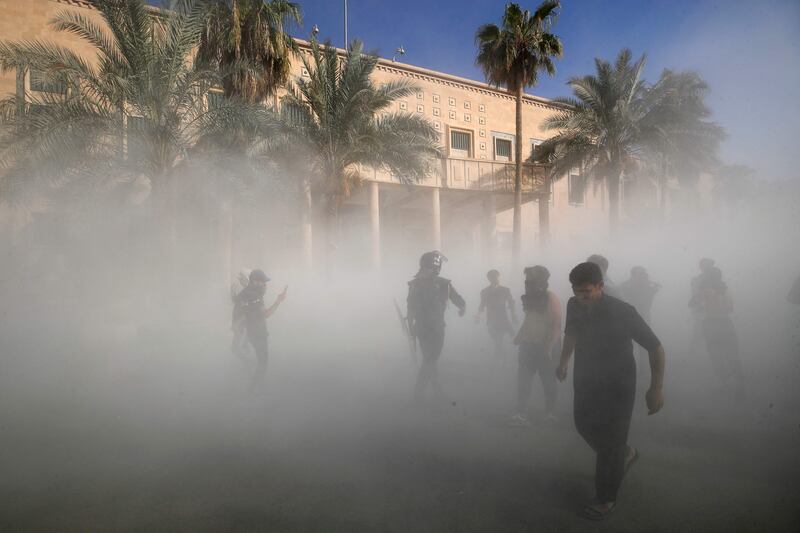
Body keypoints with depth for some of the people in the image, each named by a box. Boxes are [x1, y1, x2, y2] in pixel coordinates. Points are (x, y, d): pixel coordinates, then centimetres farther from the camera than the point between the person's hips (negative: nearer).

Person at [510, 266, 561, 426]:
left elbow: (557, 326, -17)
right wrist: (519, 336, 12)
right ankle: (521, 414, 3)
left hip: (545, 347, -6)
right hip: (528, 345, 6)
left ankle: (550, 413, 25)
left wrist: (549, 347, -23)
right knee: (523, 380, 1)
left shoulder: (552, 299, -14)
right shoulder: (530, 297, 7)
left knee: (548, 381, 10)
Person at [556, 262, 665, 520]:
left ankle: (606, 499, 21)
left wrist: (656, 388, -18)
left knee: (610, 442, 1)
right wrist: (563, 362, 7)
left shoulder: (622, 312, -26)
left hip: (618, 384, -5)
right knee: (584, 425, 18)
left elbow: (655, 348, -17)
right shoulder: (574, 306, -14)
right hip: (586, 378, 5)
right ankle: (625, 454, 46)